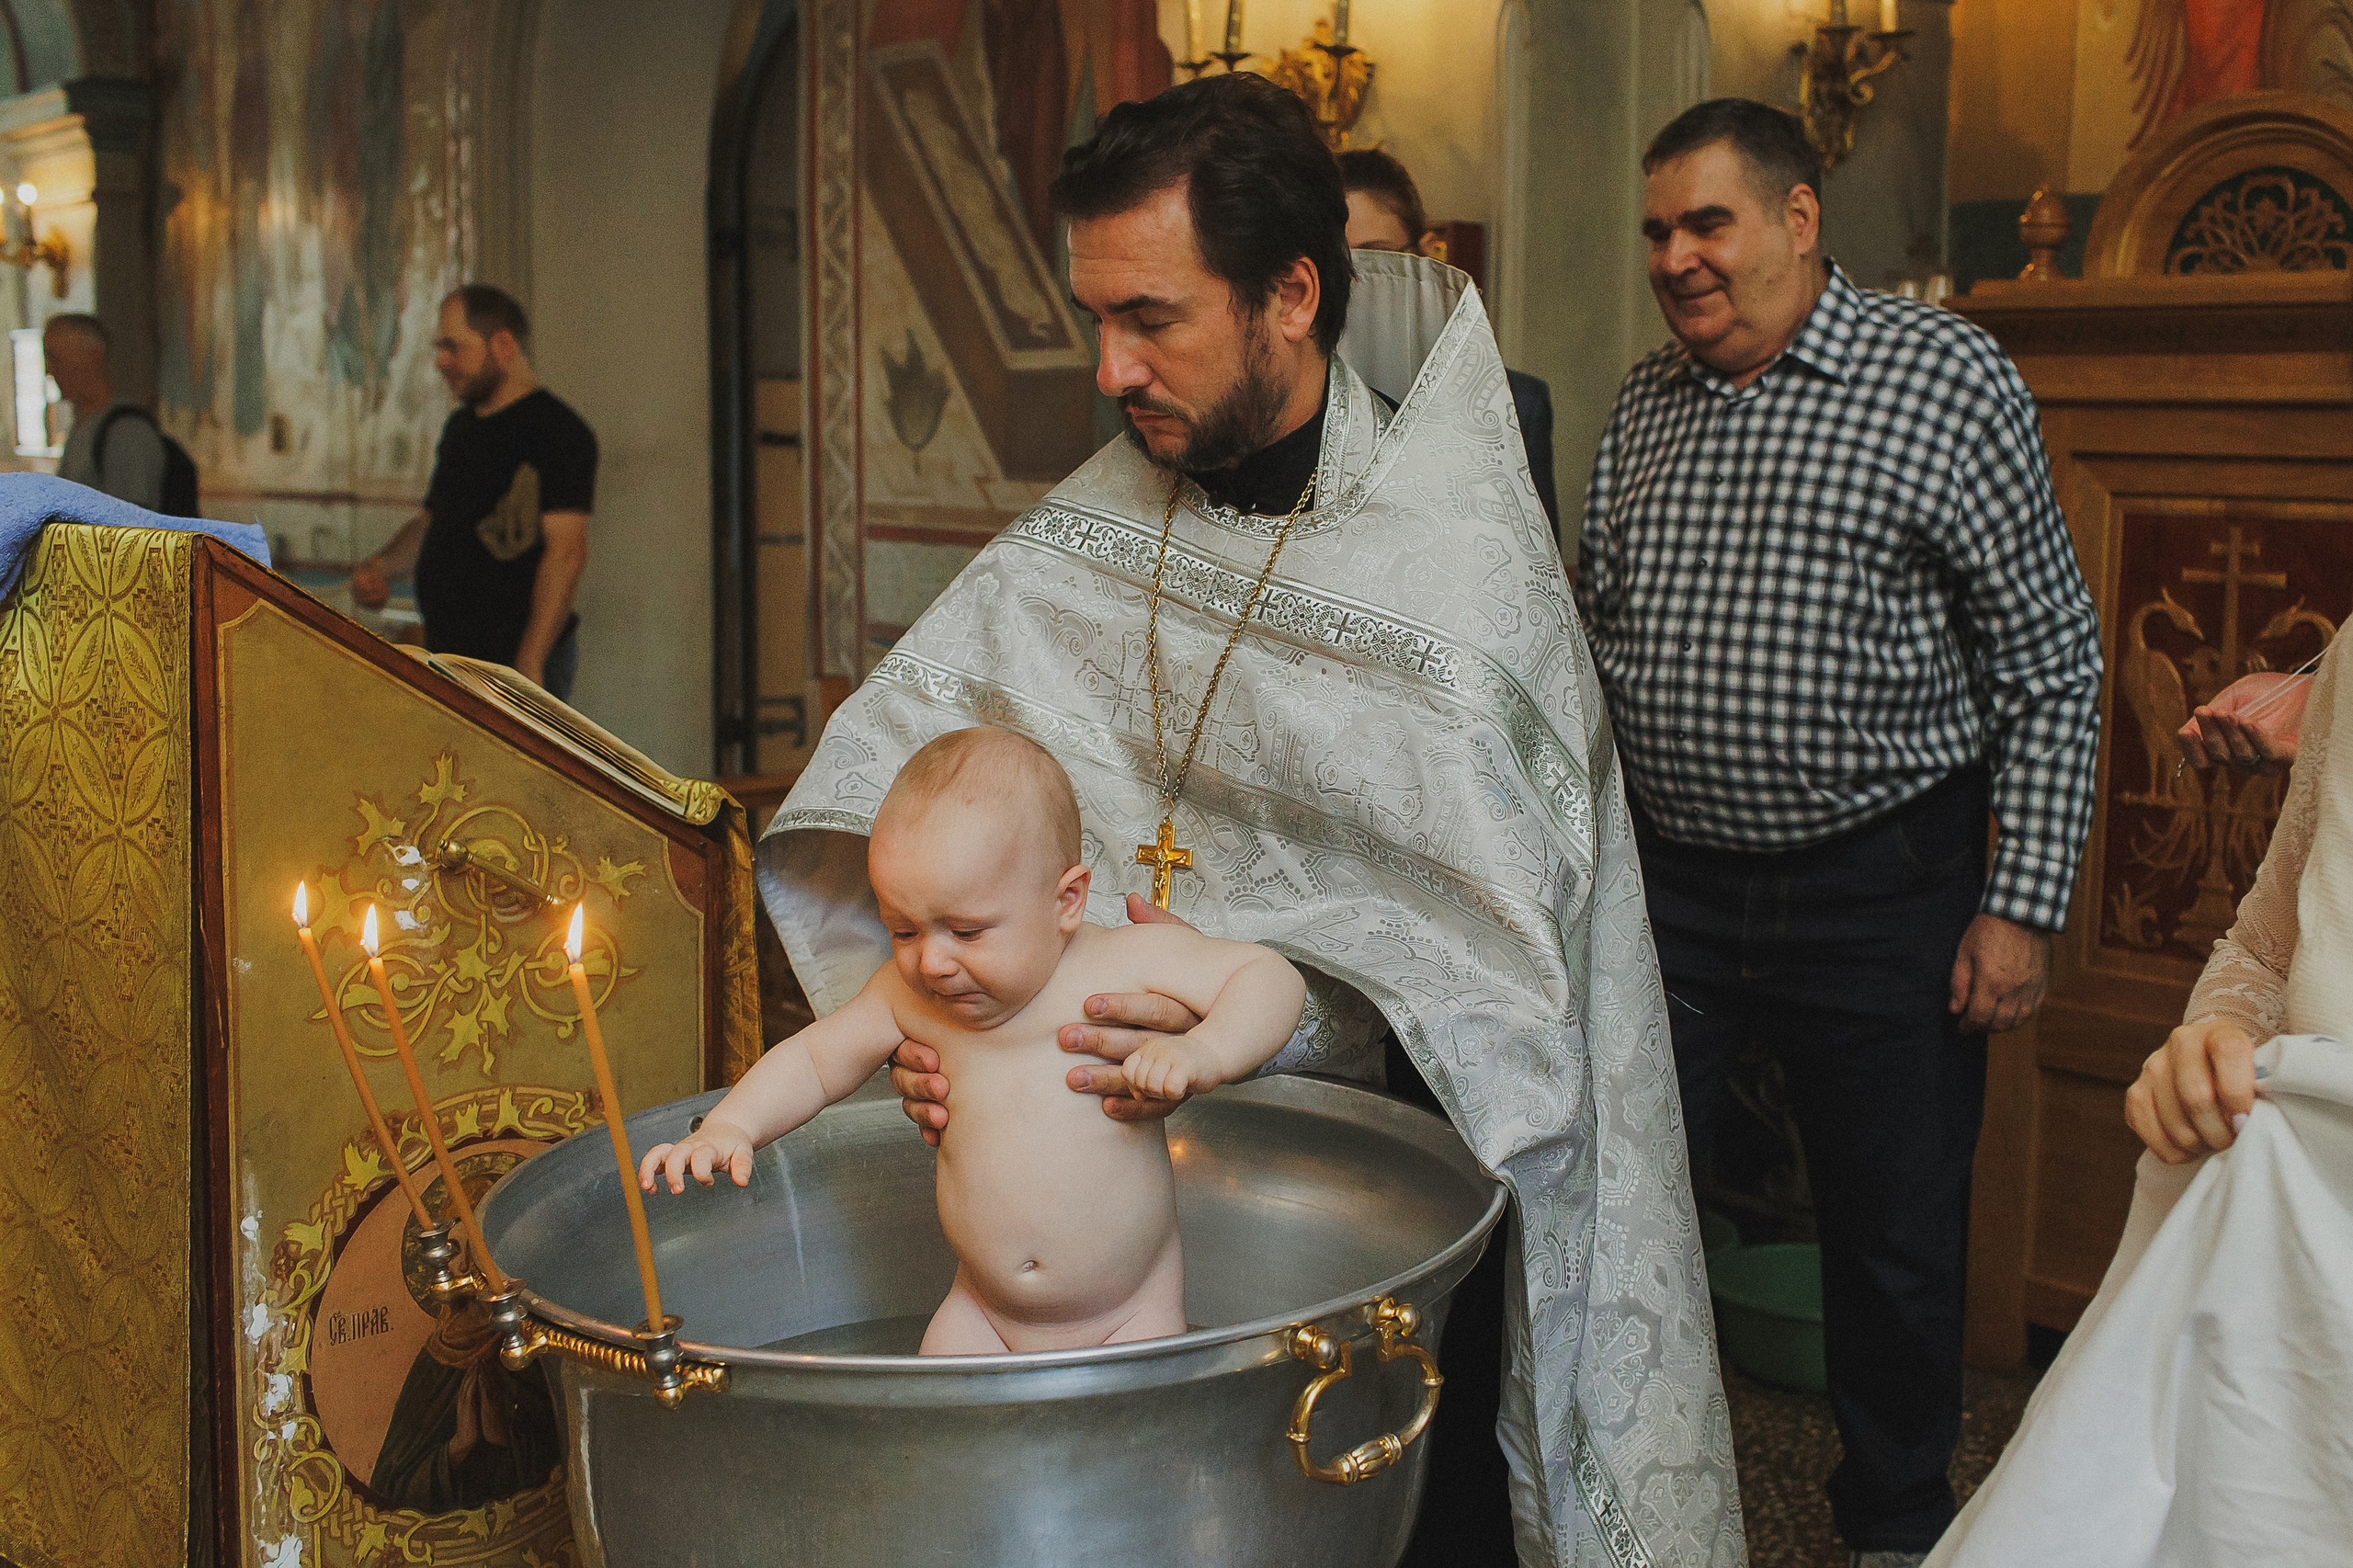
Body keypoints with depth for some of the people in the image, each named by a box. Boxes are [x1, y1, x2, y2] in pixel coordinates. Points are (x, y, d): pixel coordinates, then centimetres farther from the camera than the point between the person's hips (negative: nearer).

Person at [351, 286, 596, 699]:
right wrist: (378, 567, 6)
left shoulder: (555, 431, -13)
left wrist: (529, 665, -26)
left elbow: (566, 553, -21)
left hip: (517, 664, -9)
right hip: (450, 658, 9)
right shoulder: (461, 426, 17)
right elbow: (429, 519, 27)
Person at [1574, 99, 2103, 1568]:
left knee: (1898, 1238, 9)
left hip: (1886, 889, -4)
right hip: (1668, 881, 4)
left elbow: (2053, 665, -6)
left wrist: (2024, 904, -10)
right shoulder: (1644, 404, 7)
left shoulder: (1950, 376, -7)